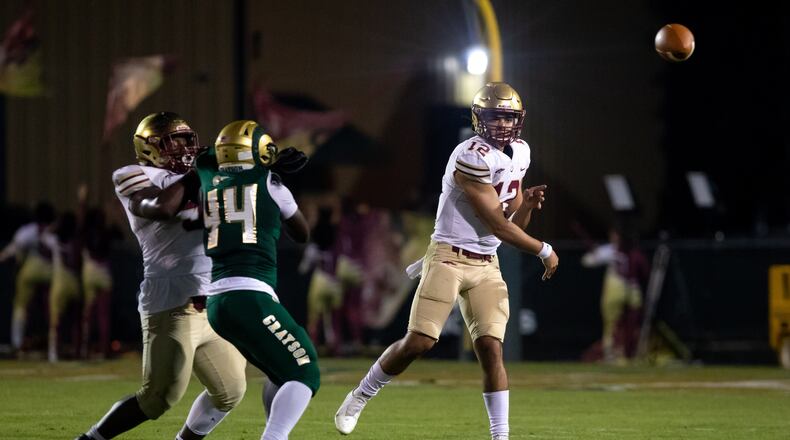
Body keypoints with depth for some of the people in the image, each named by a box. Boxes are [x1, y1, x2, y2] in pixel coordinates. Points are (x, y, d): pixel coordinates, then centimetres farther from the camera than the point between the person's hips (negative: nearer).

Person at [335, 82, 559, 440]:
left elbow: (514, 222, 15)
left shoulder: (519, 154, 9)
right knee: (418, 342, -12)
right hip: (448, 258, -7)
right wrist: (543, 251, -7)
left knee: (491, 349, -5)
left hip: (486, 265, 7)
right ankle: (359, 397, 8)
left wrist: (529, 204, -7)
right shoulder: (472, 157, -18)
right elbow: (497, 224, -16)